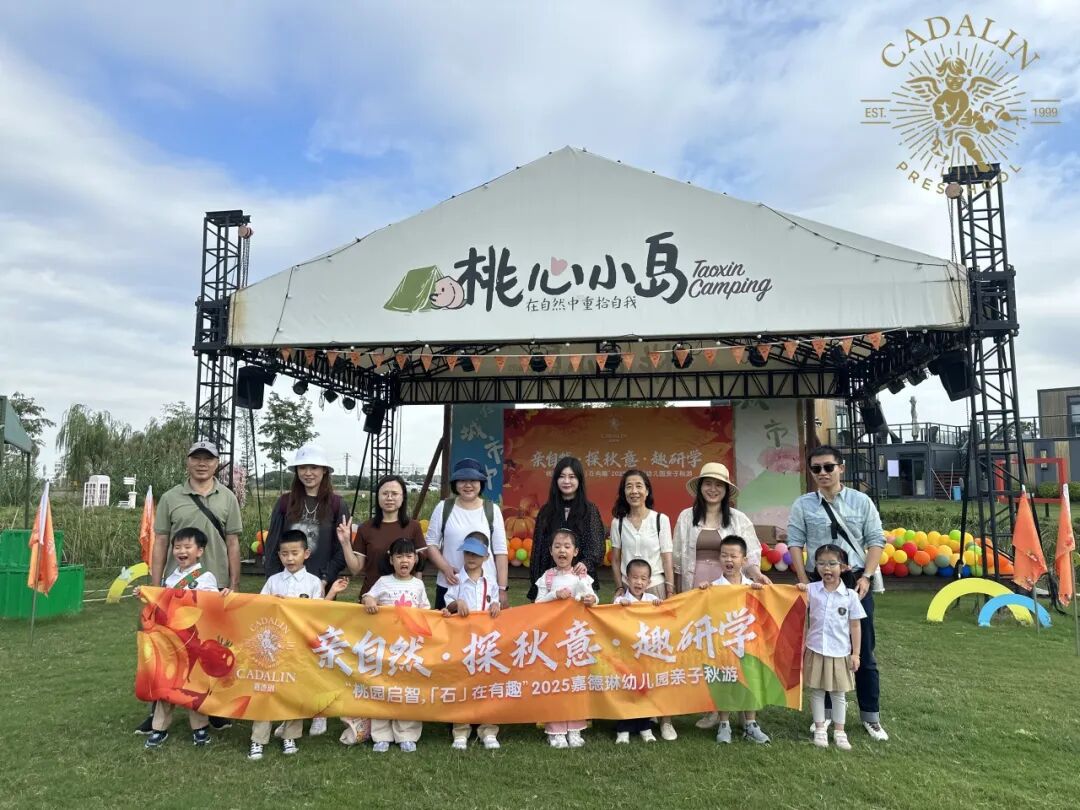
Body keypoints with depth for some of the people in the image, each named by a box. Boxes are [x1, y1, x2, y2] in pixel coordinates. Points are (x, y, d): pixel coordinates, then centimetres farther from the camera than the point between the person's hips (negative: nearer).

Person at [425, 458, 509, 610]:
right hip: (449, 586, 1)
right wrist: (445, 568, -11)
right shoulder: (443, 508, 3)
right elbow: (431, 544, 6)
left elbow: (500, 551, 2)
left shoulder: (492, 510, 2)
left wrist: (502, 589, -1)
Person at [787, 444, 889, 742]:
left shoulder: (861, 501, 2)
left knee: (863, 651, 6)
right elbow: (795, 543, 0)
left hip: (855, 581, 0)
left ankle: (871, 716, 19)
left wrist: (866, 577, -7)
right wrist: (805, 582, -6)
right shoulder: (803, 505, 1)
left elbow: (876, 540, 2)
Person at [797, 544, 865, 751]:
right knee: (816, 691, 10)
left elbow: (855, 626, -1)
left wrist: (855, 654, -2)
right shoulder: (811, 590, -5)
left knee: (839, 693, 12)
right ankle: (820, 729, 23)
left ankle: (839, 731, 25)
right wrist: (799, 590, -16)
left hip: (840, 652, -1)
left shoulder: (850, 595, -6)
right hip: (816, 650, 1)